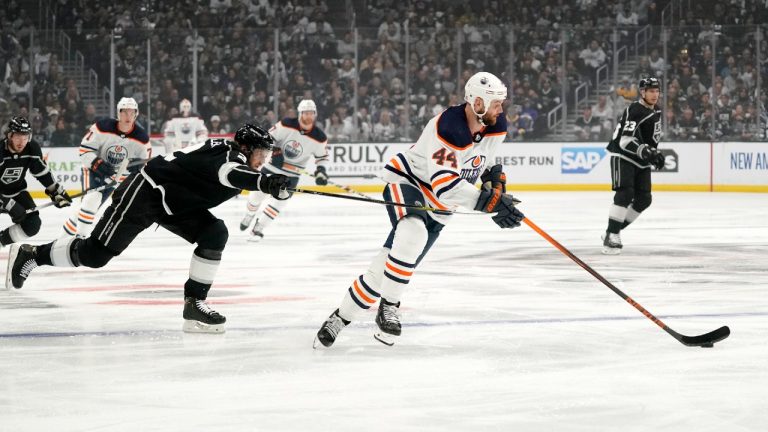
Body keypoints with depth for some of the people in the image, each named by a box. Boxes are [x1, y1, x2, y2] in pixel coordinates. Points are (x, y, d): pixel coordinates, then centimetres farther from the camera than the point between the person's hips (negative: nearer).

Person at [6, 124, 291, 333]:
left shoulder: (234, 158, 5)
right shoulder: (226, 153, -23)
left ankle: (194, 304, -5)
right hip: (145, 192, -9)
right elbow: (230, 174, -48)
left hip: (175, 205, 9)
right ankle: (31, 254, 13)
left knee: (215, 233, -10)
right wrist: (265, 182, -63)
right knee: (96, 254, -7)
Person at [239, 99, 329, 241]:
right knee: (257, 194, 13)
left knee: (279, 200, -12)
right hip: (273, 166, 0)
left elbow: (322, 156, 1)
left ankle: (258, 229, 2)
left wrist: (321, 170, -14)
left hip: (291, 174, 0)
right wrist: (275, 151, -23)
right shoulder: (287, 124, -18)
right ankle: (249, 215, 45)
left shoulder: (319, 137, -14)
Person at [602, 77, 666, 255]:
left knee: (644, 199, 4)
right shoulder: (633, 111, -20)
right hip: (623, 157, -9)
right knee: (625, 193, -22)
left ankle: (614, 232, 13)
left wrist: (655, 154, 17)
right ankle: (611, 235, -22)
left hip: (642, 161, 9)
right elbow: (625, 140, -29)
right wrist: (645, 151, -39)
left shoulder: (656, 111, 9)